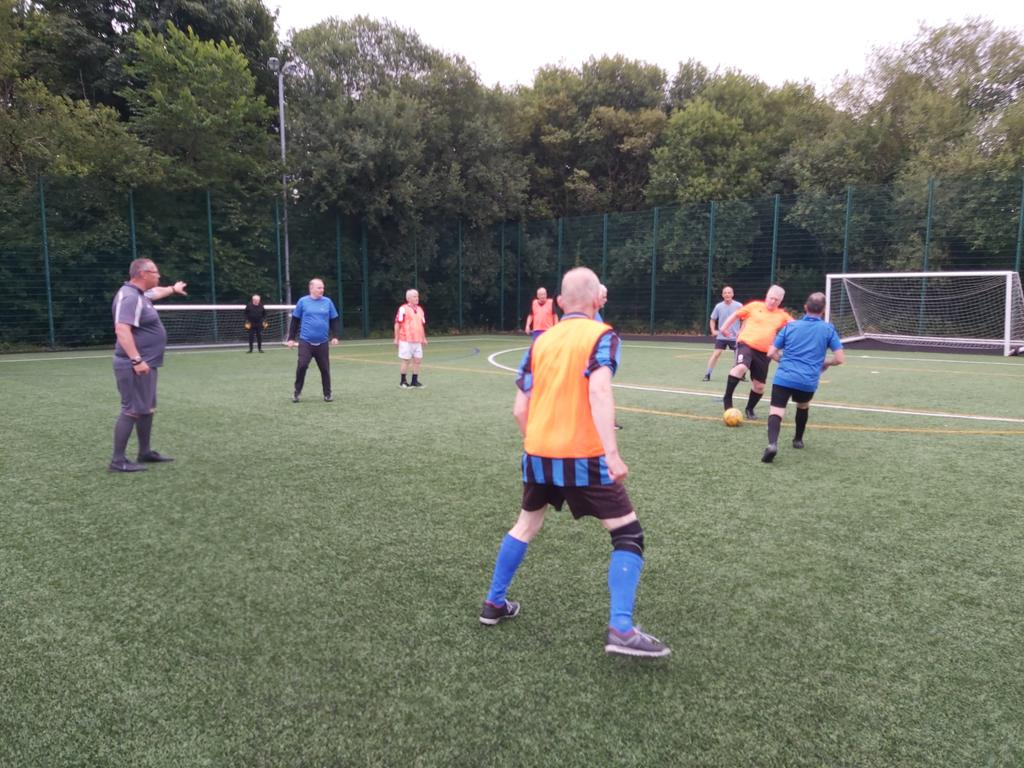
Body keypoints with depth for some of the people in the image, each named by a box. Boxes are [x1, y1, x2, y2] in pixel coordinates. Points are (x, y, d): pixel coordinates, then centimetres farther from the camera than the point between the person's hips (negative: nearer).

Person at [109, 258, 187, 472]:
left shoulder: (140, 293, 14)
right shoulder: (130, 297, -18)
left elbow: (156, 292, 39)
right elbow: (122, 330, -29)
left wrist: (173, 289, 57)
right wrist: (136, 360, -33)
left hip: (146, 364, 11)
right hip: (136, 366, -11)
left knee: (147, 409, 16)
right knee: (132, 410, -9)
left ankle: (145, 452, 26)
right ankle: (117, 460, -6)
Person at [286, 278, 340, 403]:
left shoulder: (328, 302, 4)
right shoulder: (303, 301, 0)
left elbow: (334, 320, 11)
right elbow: (295, 321, 6)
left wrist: (334, 336, 1)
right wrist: (291, 338, 3)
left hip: (322, 343, 2)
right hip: (305, 342, -2)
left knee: (325, 369, 4)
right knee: (302, 366, -11)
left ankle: (327, 394, 16)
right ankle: (297, 392, 7)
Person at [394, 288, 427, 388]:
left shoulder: (420, 309, 12)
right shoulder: (403, 309, -9)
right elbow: (397, 324, -9)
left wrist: (423, 338, 18)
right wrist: (396, 339, -10)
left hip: (417, 340, 6)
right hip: (406, 341, -6)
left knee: (417, 360, 4)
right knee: (406, 361, 0)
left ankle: (414, 381, 14)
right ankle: (402, 381, 13)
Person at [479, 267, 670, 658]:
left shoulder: (541, 341, 10)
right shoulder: (601, 335, -4)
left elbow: (520, 409, 9)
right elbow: (599, 391, -23)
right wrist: (612, 452, -26)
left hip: (538, 453, 6)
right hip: (582, 457, -5)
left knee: (526, 525, 26)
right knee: (628, 534, 4)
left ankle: (494, 603, 35)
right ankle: (620, 630, -5)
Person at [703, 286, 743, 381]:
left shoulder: (738, 306, -6)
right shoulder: (718, 306, -2)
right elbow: (712, 319, 10)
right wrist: (713, 330, -5)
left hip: (735, 337, 0)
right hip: (721, 336, 0)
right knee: (716, 354, -10)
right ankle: (707, 375, -7)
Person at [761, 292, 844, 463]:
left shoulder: (790, 325, 9)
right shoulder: (828, 329, 6)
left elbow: (771, 353, 7)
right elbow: (839, 359, 1)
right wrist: (825, 363, 22)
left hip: (783, 378, -1)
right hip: (808, 381, 1)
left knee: (776, 412, -8)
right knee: (803, 406, 31)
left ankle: (772, 443, -34)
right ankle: (798, 440, 43)